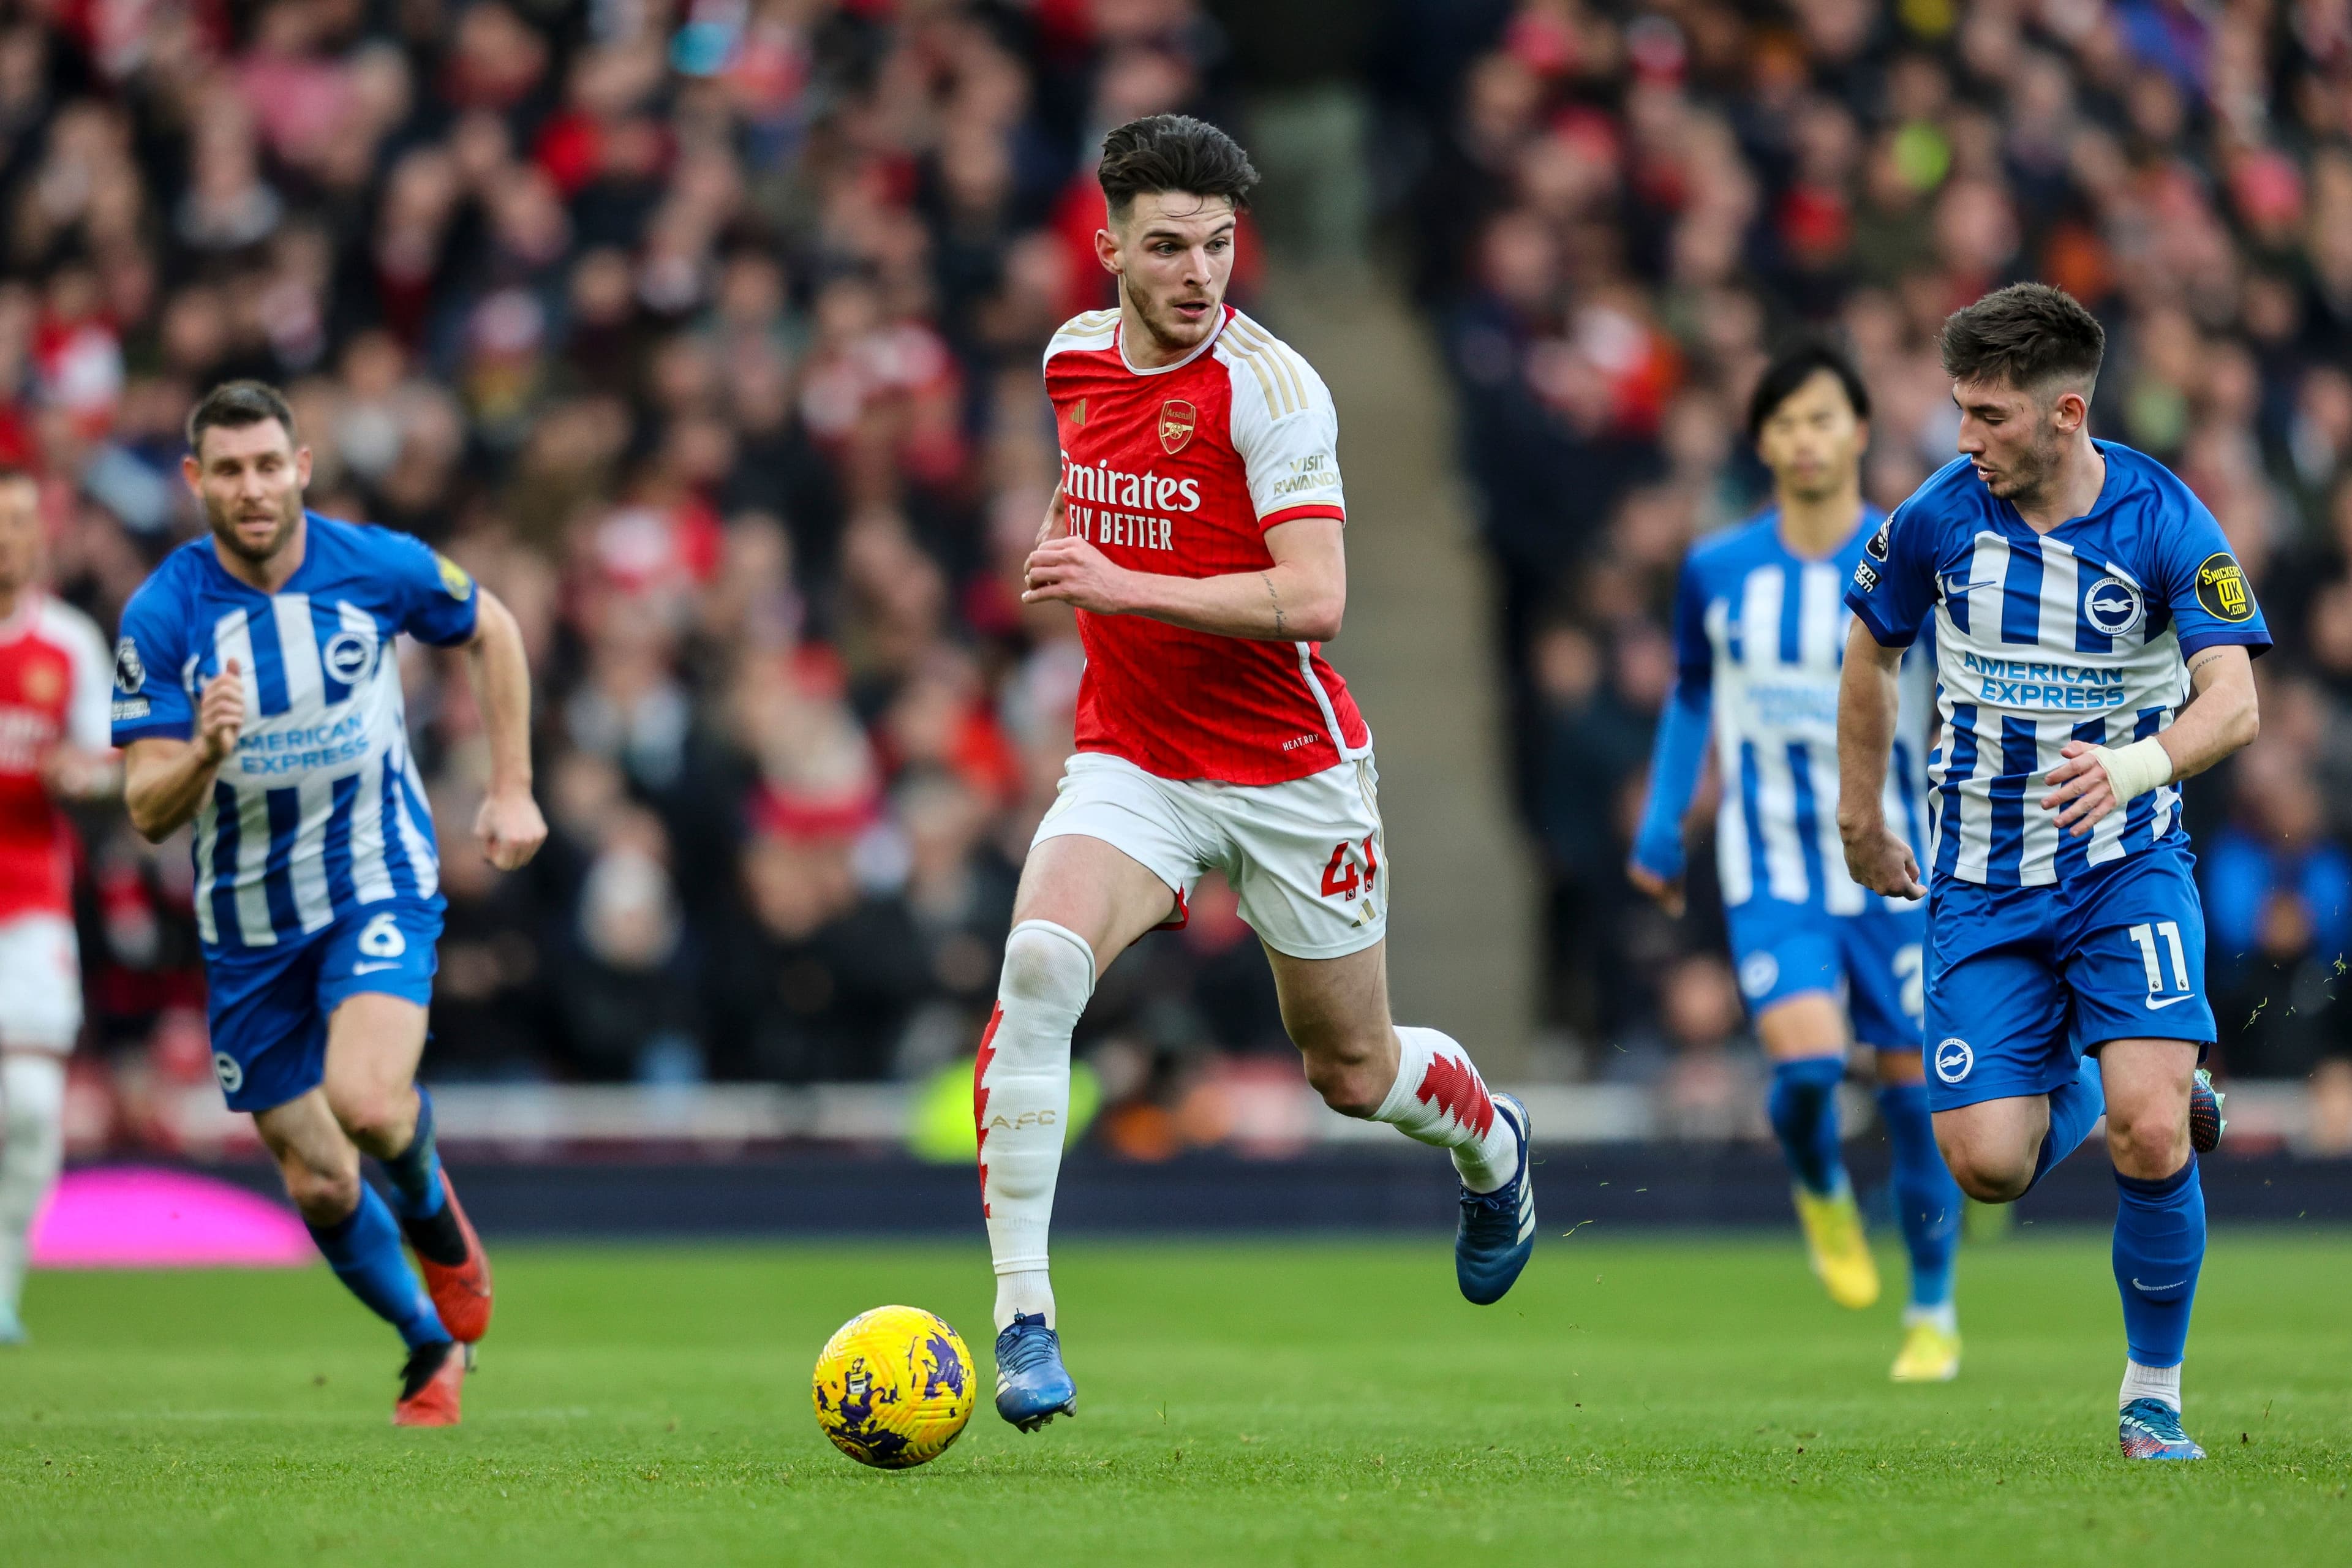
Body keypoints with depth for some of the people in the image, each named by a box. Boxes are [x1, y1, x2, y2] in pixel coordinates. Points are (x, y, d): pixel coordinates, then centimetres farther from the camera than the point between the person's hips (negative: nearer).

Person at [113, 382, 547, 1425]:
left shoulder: (378, 566, -11)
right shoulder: (161, 615, -14)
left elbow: (490, 633, 11)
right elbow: (148, 811, -14)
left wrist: (512, 788, 6)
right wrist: (204, 751, -35)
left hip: (378, 879, -1)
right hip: (248, 921, 1)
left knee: (367, 1099, -27)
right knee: (319, 1186, 4)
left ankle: (435, 1220, 7)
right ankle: (434, 1348, 30)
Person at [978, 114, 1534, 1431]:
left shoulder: (1269, 385, -18)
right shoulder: (1075, 358, 2)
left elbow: (1314, 597, -26)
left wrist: (1128, 585, -32)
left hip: (1290, 771, -3)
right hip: (1131, 764, 3)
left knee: (1354, 1072, 12)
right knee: (1039, 965, -26)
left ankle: (1492, 1145, 49)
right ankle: (1024, 1312, -24)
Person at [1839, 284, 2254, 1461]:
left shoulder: (2166, 523, -14)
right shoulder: (1937, 517, -7)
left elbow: (2233, 702, -23)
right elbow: (1871, 650, 12)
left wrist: (2135, 766, -43)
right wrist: (1861, 820, 16)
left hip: (2128, 866, -2)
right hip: (1983, 879, 2)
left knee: (2150, 1140, -20)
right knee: (1987, 1166, -9)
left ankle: (2154, 1394, 1)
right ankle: (2084, 1087, 27)